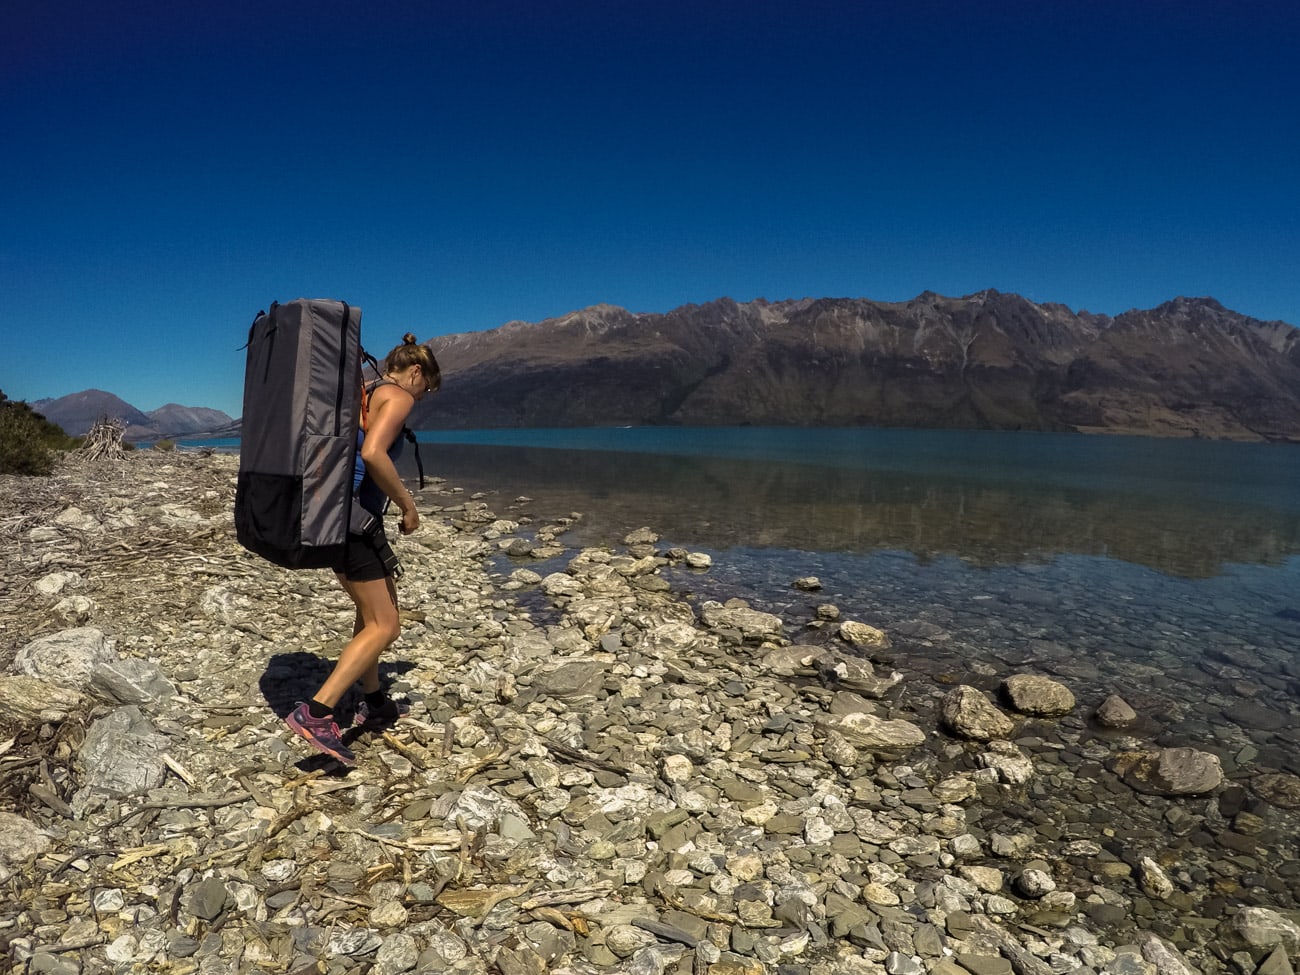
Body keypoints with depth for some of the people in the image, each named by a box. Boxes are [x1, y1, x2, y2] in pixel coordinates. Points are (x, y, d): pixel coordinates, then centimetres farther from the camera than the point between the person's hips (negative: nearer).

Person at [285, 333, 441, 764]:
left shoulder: (360, 393, 19)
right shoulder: (399, 397, -8)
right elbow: (372, 453, -25)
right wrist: (407, 503, -15)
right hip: (354, 518, -10)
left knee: (372, 611, 22)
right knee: (384, 627, -5)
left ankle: (373, 703, 31)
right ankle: (316, 712, -11)